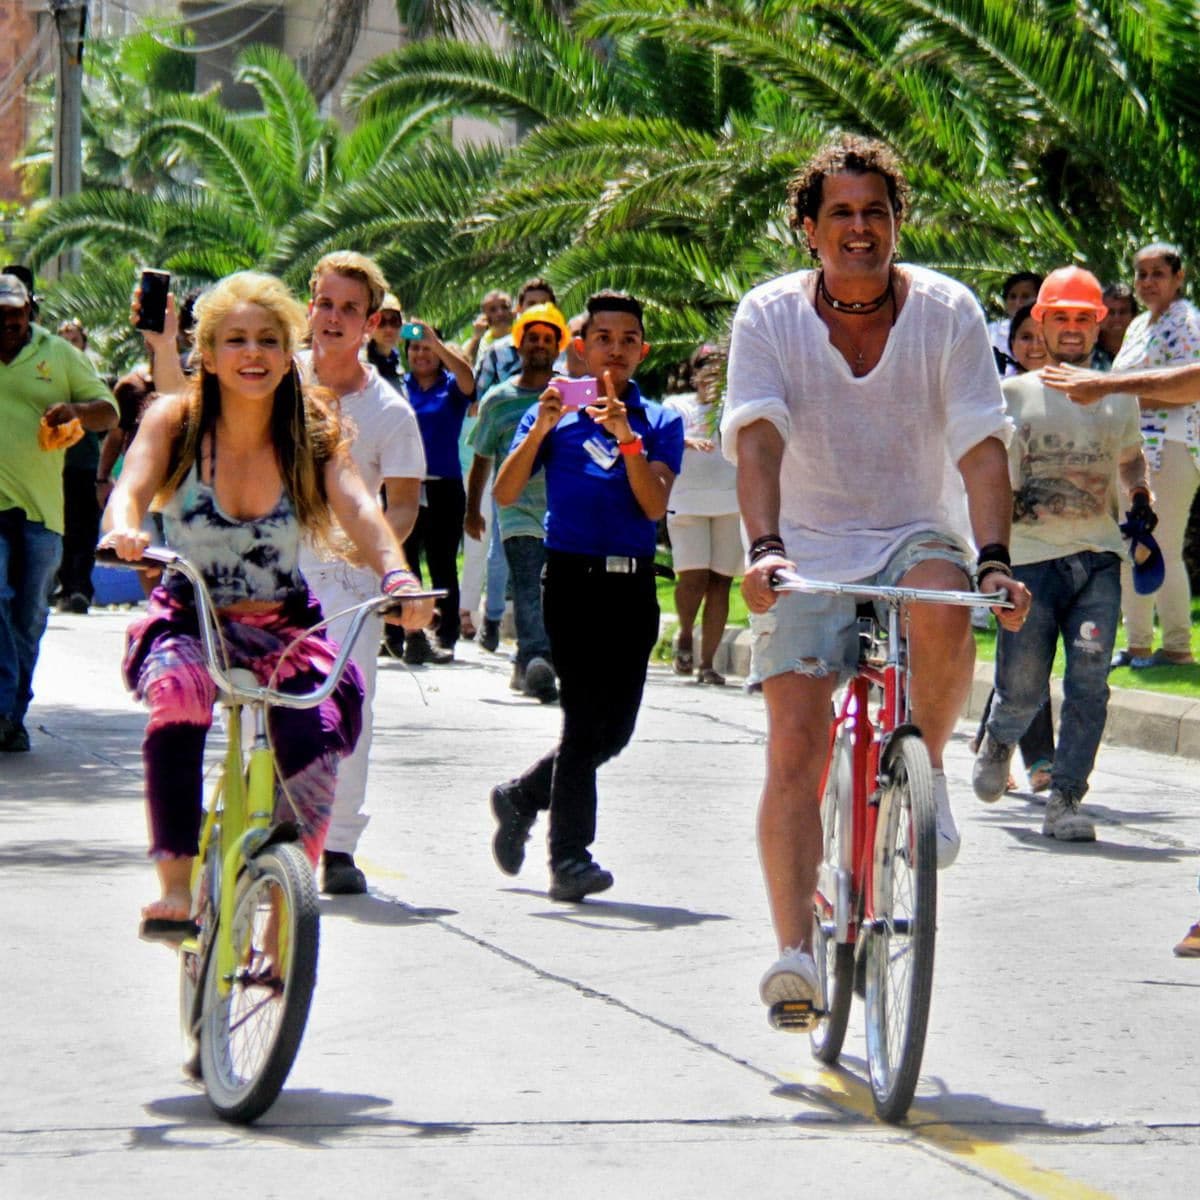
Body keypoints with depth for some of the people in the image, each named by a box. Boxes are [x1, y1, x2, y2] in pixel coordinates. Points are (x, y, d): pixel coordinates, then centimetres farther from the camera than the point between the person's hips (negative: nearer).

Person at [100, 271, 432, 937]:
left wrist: (395, 572, -41)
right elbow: (131, 488, -24)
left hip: (285, 626, 2)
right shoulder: (174, 421, -7)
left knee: (318, 739, -24)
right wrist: (124, 531, -48)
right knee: (179, 690, -35)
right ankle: (174, 889, -33)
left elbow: (357, 507, -21)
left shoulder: (314, 430, -6)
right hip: (189, 618, -2)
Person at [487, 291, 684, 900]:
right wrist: (538, 430, -15)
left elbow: (655, 506, -5)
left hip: (633, 583, 3)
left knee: (615, 729, 7)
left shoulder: (659, 422, 9)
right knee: (585, 717, -11)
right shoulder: (556, 412, 6)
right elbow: (505, 494, -3)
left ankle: (521, 796, 30)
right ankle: (570, 856, -5)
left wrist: (626, 437, -17)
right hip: (572, 577, -3)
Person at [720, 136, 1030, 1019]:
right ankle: (796, 952, -13)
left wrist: (994, 560, -28)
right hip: (810, 550, 0)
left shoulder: (947, 312, -6)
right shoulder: (770, 316, -5)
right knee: (796, 746, -14)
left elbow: (981, 446, -13)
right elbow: (758, 440, -17)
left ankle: (927, 767, -9)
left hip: (915, 537, 0)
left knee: (942, 608, -36)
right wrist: (764, 548, -34)